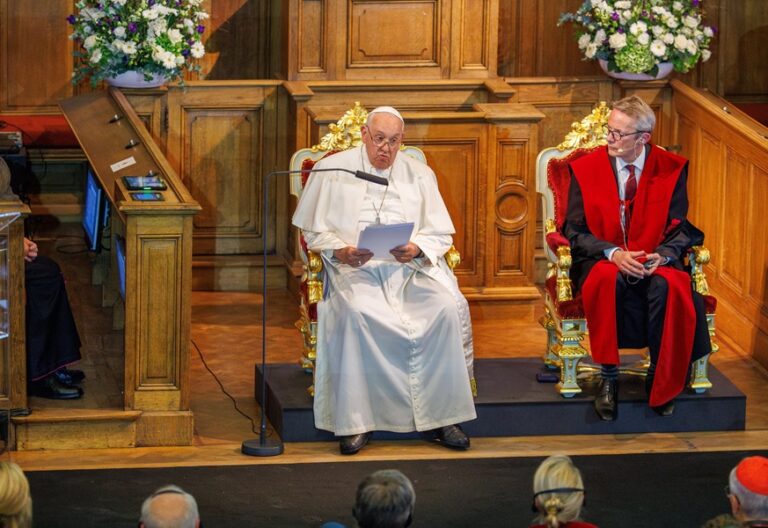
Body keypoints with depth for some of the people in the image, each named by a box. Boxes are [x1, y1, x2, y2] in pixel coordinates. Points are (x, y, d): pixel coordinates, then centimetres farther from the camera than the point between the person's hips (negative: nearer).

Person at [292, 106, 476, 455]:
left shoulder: (419, 174, 14)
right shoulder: (333, 170, 8)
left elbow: (440, 234, 12)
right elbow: (313, 230, 8)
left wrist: (417, 248, -11)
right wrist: (339, 251, -12)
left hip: (411, 267, 2)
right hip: (355, 269, -2)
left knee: (448, 307, -27)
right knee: (354, 313, -36)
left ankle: (441, 417, -20)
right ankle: (355, 421, -28)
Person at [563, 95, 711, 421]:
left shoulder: (671, 169, 3)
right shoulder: (586, 168, 1)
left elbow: (681, 229, 3)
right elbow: (575, 231, -1)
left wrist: (662, 255, -19)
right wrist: (614, 253, -19)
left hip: (654, 262, 0)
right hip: (602, 260, 0)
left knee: (669, 286, -35)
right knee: (608, 280, -37)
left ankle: (661, 380, -20)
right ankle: (608, 378, -27)